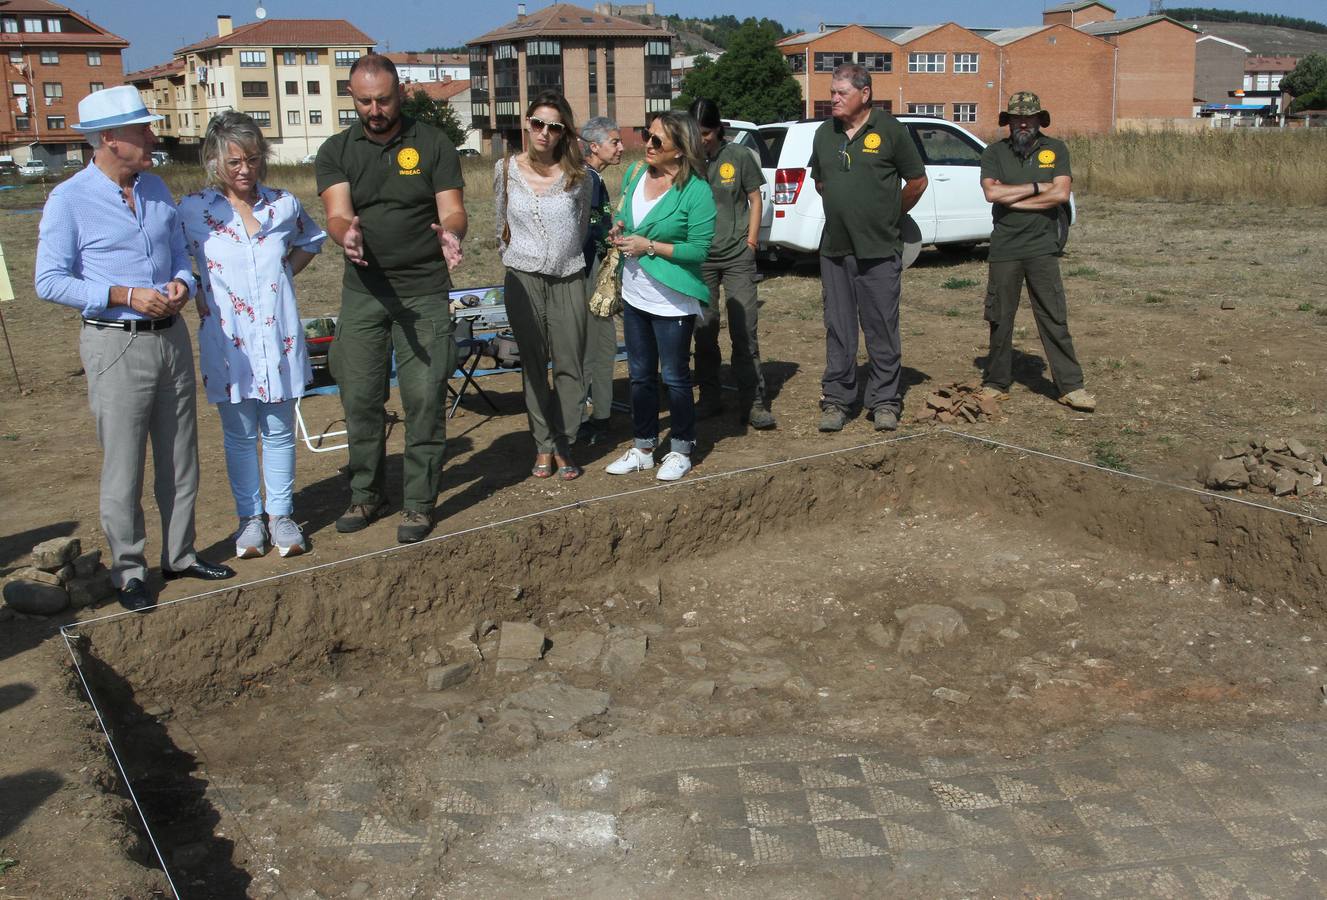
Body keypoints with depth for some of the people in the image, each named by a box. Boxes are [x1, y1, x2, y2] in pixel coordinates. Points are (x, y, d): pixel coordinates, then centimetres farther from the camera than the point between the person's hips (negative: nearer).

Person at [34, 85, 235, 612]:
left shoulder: (156, 188, 9)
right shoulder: (69, 200, -10)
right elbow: (49, 282, -10)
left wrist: (182, 284, -5)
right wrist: (125, 296, -18)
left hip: (171, 337, 6)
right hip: (116, 346, -6)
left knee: (180, 459, 13)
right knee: (123, 469, 1)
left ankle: (179, 555, 26)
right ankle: (129, 572, 14)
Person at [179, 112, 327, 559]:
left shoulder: (284, 205, 2)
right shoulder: (193, 209, -4)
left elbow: (310, 241, 21)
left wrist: (285, 274, 8)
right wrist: (196, 296, -5)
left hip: (279, 336, 2)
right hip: (228, 340, -1)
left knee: (279, 431, 9)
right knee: (239, 434, 8)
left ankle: (281, 514, 21)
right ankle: (250, 516, 20)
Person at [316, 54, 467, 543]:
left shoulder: (433, 144, 2)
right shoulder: (336, 150, 5)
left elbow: (452, 210, -5)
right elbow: (337, 213, -9)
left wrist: (450, 233, -30)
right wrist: (346, 233, -33)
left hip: (425, 293, -2)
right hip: (362, 294, 2)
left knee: (425, 398, -2)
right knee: (360, 398, 7)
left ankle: (419, 502, 10)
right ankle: (366, 494, 23)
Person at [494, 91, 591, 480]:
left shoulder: (577, 175, -1)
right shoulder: (506, 169, 1)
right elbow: (502, 225, 12)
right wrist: (517, 259, 13)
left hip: (568, 280, 0)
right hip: (524, 281, 0)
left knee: (569, 366, 2)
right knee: (533, 366, 6)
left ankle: (564, 445, 13)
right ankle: (543, 446, 15)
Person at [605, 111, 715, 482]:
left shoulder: (696, 190, -17)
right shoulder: (636, 173, 3)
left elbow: (700, 248, -19)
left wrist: (649, 246, -20)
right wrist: (619, 231, -3)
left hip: (672, 301, -7)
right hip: (635, 295, 7)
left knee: (675, 378, 5)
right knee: (641, 375, 15)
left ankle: (680, 451, 21)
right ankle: (643, 448, 28)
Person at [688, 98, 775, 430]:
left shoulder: (739, 156, -1)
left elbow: (755, 199, 6)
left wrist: (751, 240, -1)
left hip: (737, 256, -2)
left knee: (744, 331, -3)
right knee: (704, 330, 9)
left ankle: (752, 402, 2)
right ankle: (710, 396, 21)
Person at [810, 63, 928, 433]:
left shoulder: (890, 130, -5)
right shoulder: (824, 134, 9)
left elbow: (917, 182, 3)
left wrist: (891, 216, 11)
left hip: (879, 250, -4)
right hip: (834, 249, 4)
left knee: (882, 330, 2)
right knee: (838, 329, 8)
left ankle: (885, 400, 11)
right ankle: (836, 399, 16)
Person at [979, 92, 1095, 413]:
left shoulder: (1055, 150, 5)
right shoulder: (994, 152, 6)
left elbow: (1061, 193, -9)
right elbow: (992, 192, -11)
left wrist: (1013, 199, -8)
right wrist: (1036, 188, -8)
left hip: (1042, 247, -1)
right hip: (1004, 249, 1)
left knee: (1055, 319, -1)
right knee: (1000, 319, 7)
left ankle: (1071, 386, 2)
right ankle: (996, 383, 18)